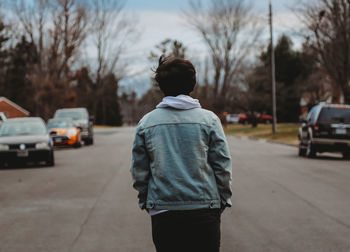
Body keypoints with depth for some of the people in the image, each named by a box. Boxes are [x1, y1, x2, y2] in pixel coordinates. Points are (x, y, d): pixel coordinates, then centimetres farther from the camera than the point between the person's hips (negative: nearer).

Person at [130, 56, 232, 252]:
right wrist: (223, 200, 10)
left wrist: (145, 202, 17)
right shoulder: (209, 120, -3)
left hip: (162, 215, 1)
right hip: (204, 211, -1)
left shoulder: (146, 123, 1)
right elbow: (223, 166, -2)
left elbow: (139, 171, 5)